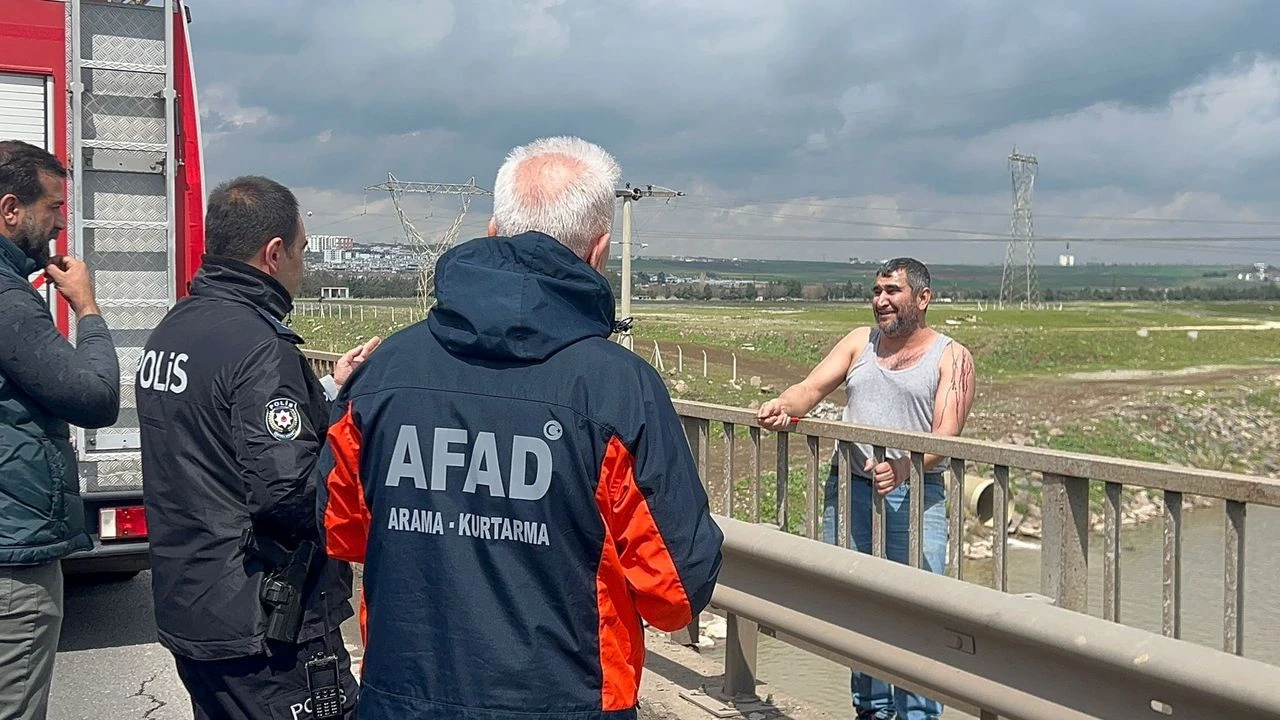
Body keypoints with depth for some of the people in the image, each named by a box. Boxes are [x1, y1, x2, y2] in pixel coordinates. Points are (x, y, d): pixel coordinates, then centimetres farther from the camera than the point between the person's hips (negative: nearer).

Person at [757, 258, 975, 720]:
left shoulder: (951, 358, 2)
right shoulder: (860, 342, 15)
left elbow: (946, 435, -9)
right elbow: (813, 387, 5)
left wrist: (904, 468, -28)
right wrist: (783, 406, -18)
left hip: (915, 495, -4)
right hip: (849, 487, 4)